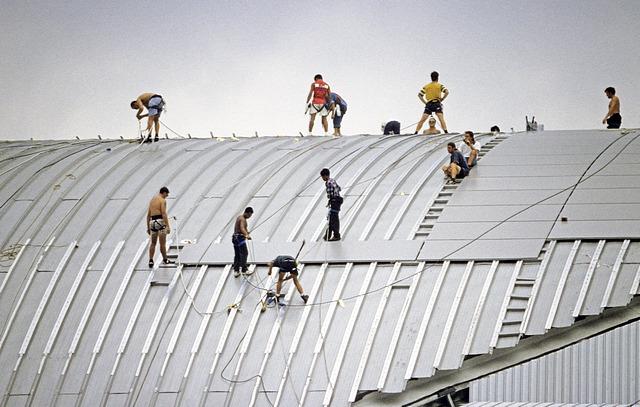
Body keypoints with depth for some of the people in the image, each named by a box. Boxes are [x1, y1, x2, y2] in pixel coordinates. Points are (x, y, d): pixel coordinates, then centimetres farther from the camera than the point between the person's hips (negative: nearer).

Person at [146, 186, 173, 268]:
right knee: (162, 243, 2)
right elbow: (164, 214, -15)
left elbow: (148, 215, 19)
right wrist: (168, 226, -16)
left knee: (153, 243, 10)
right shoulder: (162, 200, -5)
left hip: (152, 222, 7)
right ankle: (165, 259, 10)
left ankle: (151, 261, 3)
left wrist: (148, 227, 22)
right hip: (160, 221, -7)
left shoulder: (152, 200, 19)